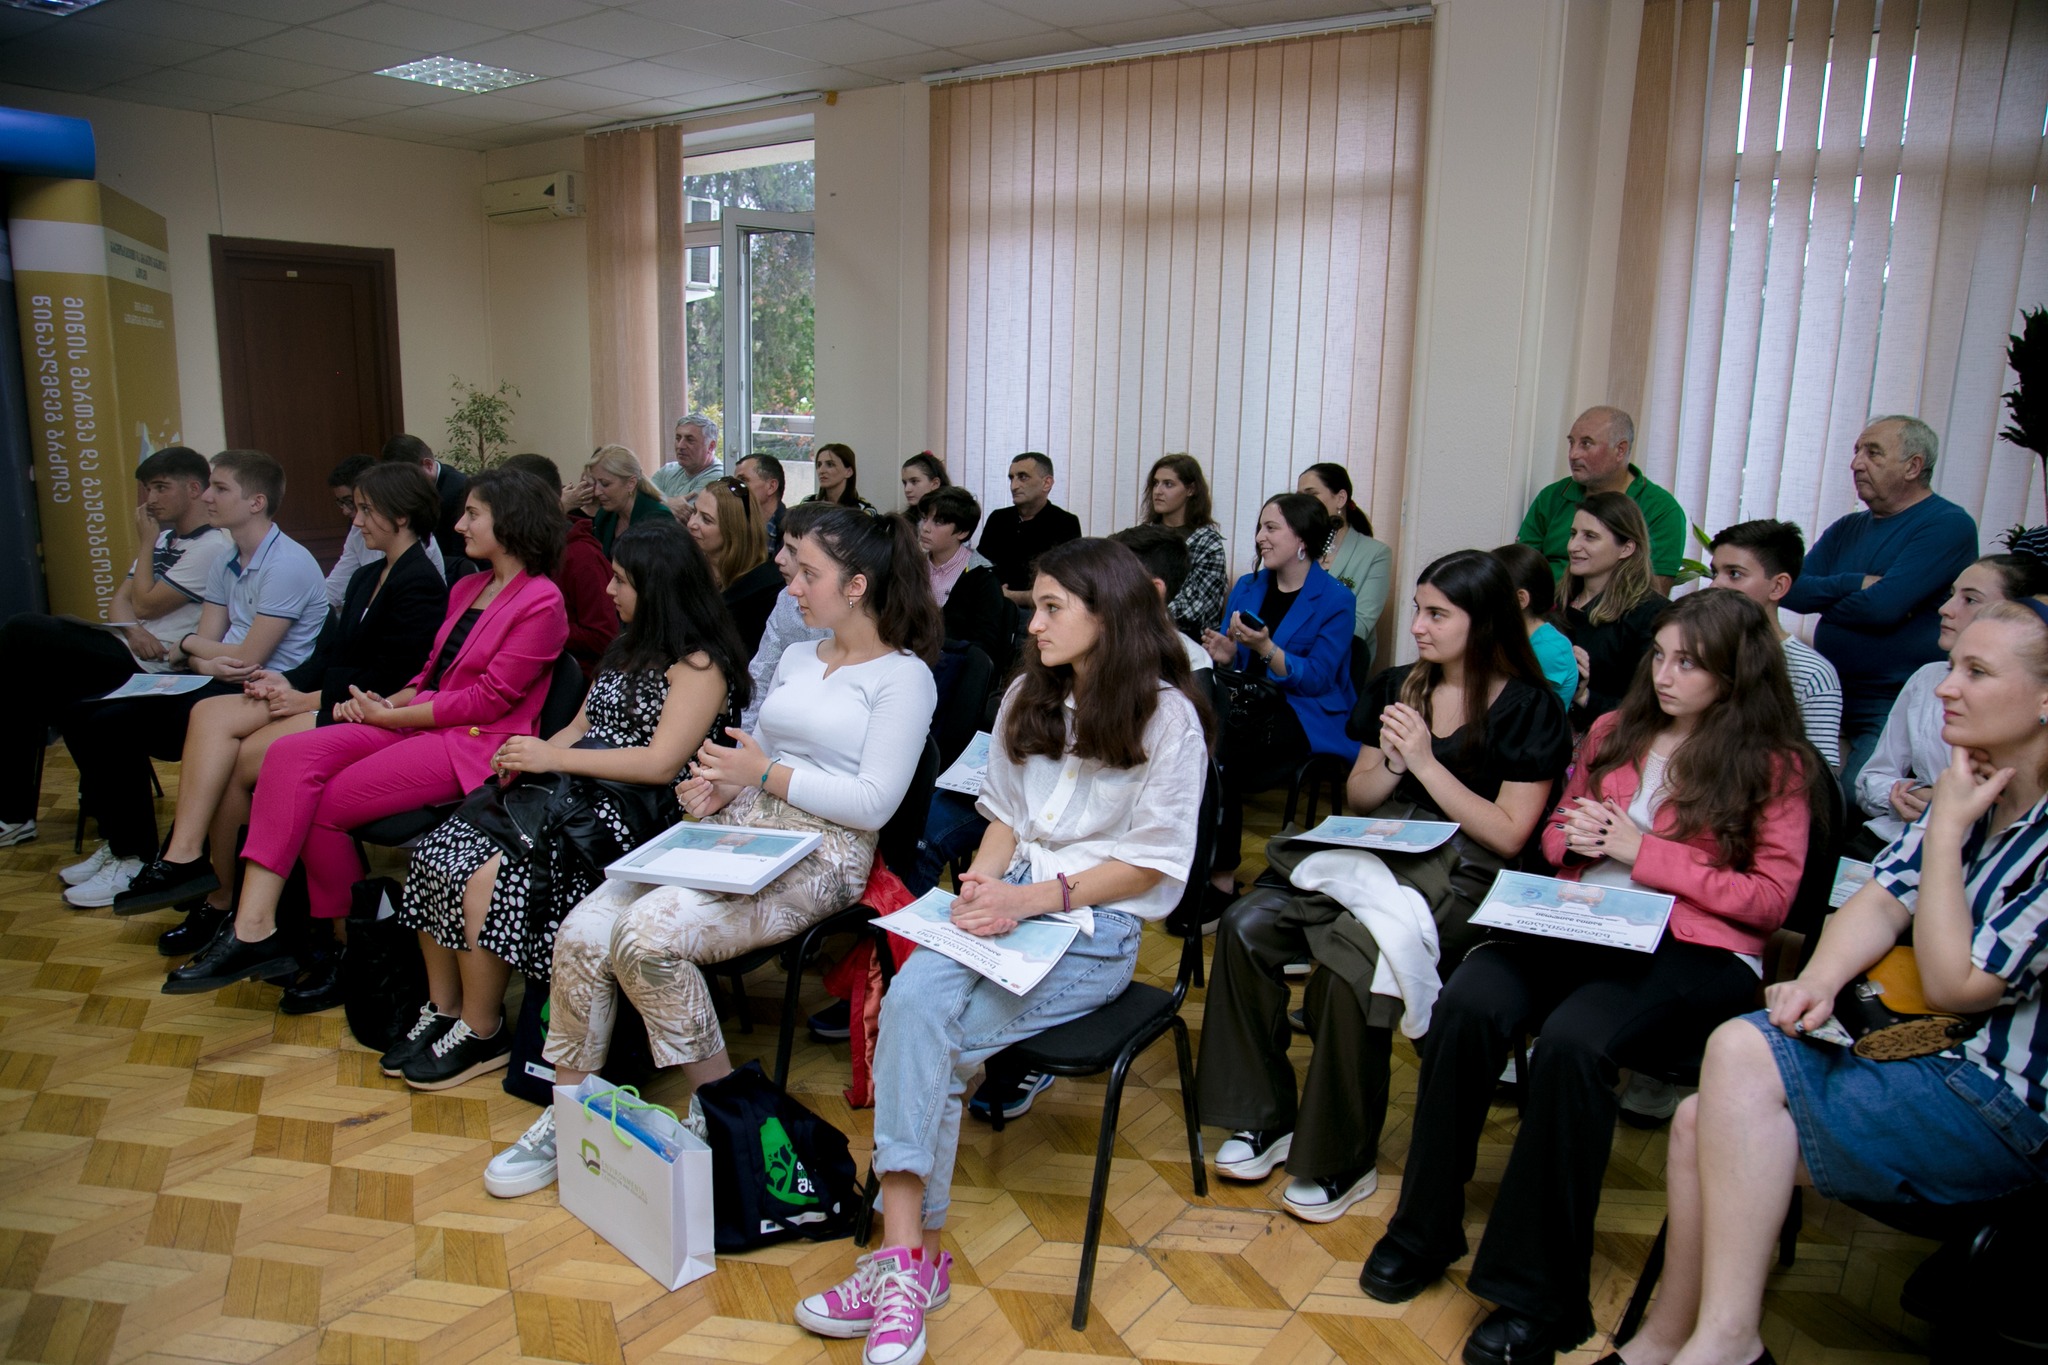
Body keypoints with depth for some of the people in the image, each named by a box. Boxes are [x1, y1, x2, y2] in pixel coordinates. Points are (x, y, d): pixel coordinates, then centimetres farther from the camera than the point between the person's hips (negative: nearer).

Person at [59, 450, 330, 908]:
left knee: (113, 724, -17)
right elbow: (203, 642, 10)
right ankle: (122, 843, 13)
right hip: (223, 684, 9)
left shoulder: (288, 564, -16)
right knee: (86, 716, 1)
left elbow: (247, 659, -18)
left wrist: (192, 646, 2)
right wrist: (208, 663, -15)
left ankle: (133, 858, 0)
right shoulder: (226, 564, 14)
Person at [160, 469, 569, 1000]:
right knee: (291, 754, -15)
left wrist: (392, 715, -10)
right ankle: (253, 928, -22)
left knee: (324, 804, -17)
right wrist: (389, 702, 0)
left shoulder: (541, 601, -9)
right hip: (418, 725, 8)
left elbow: (490, 698, -13)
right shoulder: (467, 588, 20)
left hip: (476, 743, -8)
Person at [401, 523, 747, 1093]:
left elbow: (661, 763, -19)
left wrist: (554, 759, -15)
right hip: (571, 797, 9)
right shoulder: (630, 646, 20)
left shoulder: (699, 664, -10)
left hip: (630, 821, -9)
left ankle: (480, 1036, -5)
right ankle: (443, 1011, 5)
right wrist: (531, 754, -1)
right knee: (436, 854, -8)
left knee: (485, 878, -24)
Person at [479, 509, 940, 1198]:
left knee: (647, 935, -28)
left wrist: (765, 773, -11)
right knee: (581, 932, -13)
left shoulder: (904, 676, -3)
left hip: (820, 855, -7)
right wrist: (720, 786, 1)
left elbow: (874, 802, -12)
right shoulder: (795, 659, 21)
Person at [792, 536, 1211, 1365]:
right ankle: (909, 1256, -26)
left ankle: (905, 1258, -13)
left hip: (1099, 924, -5)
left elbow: (1154, 862, -8)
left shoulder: (1166, 715, -6)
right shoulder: (1029, 698, 14)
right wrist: (981, 885, -5)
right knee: (912, 999, -26)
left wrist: (1033, 898, -17)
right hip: (1012, 900, 5)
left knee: (923, 1032, -24)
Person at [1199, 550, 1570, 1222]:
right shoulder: (1396, 688, 15)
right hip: (1375, 855, 6)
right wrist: (1392, 763, -4)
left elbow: (1508, 836, -6)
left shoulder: (1529, 709, -1)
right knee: (1247, 925, -20)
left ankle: (1342, 1161, -11)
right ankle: (1264, 1120, -6)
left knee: (1351, 959, -33)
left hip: (1459, 876, -5)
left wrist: (1425, 762, -11)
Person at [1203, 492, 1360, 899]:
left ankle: (1220, 878, -19)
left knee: (1221, 743, -30)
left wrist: (1266, 649, -24)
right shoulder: (1246, 587, 14)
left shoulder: (1336, 600, -3)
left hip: (1307, 718, -5)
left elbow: (1316, 678, -12)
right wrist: (1225, 658, -8)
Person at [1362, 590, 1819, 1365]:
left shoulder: (1776, 765, 5)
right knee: (1467, 1006, -27)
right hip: (1581, 923, 4)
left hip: (1695, 951, -4)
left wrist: (1644, 851, -9)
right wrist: (1575, 835, 2)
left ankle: (1539, 1294, -21)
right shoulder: (1615, 732, 18)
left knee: (1573, 1040, -35)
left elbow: (1770, 899, -2)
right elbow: (1555, 834, 27)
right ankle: (1426, 1230, -10)